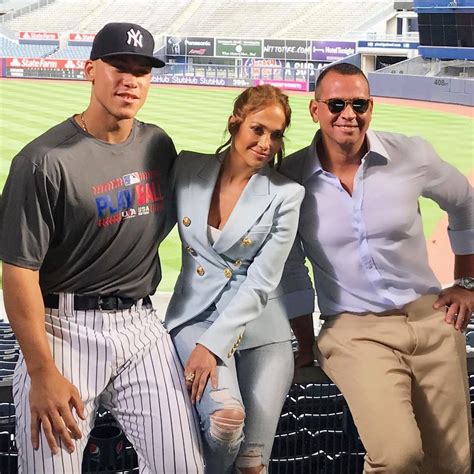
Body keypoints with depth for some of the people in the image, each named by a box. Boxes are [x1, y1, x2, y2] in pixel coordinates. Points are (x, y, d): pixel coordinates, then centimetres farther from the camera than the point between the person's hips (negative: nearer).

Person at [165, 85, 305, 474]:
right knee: (226, 415, -26)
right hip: (196, 314, 0)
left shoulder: (286, 195, -5)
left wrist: (212, 345, -16)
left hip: (259, 327, 0)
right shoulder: (188, 168, 0)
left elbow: (260, 283, -10)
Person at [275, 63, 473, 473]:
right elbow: (291, 271, 5)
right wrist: (308, 347, 10)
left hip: (431, 318, 3)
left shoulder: (411, 155, -5)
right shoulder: (290, 177, -7)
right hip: (355, 330, -2)